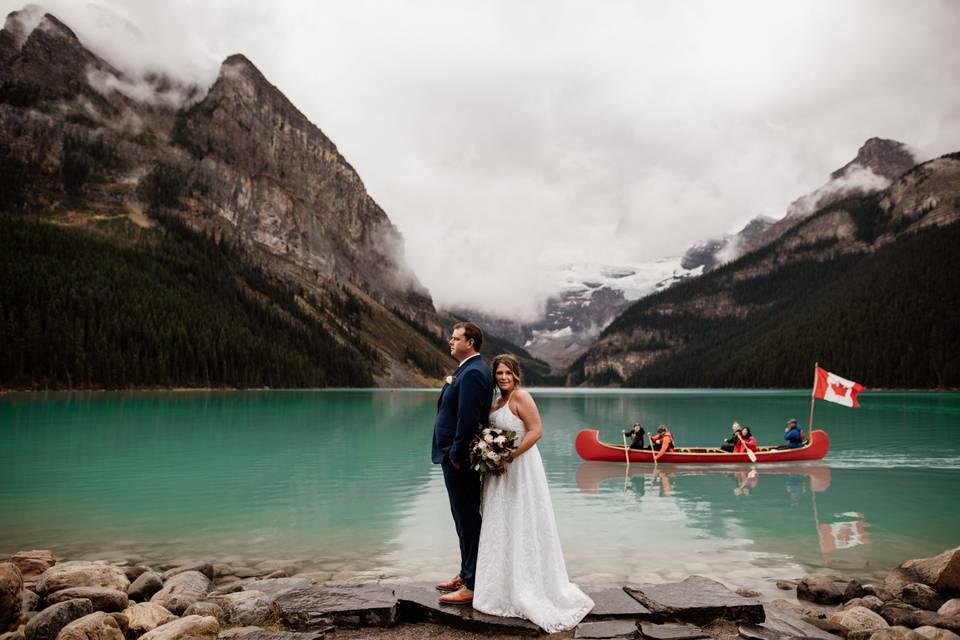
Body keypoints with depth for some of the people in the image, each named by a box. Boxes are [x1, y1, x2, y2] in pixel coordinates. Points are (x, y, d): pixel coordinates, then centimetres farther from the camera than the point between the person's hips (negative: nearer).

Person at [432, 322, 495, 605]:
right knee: (464, 516, 18)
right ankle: (466, 574, 31)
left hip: (460, 457, -11)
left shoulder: (473, 373, -19)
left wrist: (456, 455, -19)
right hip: (456, 455, 11)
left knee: (467, 518, -2)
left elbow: (468, 418, -25)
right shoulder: (470, 369, 14)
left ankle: (472, 585, 8)